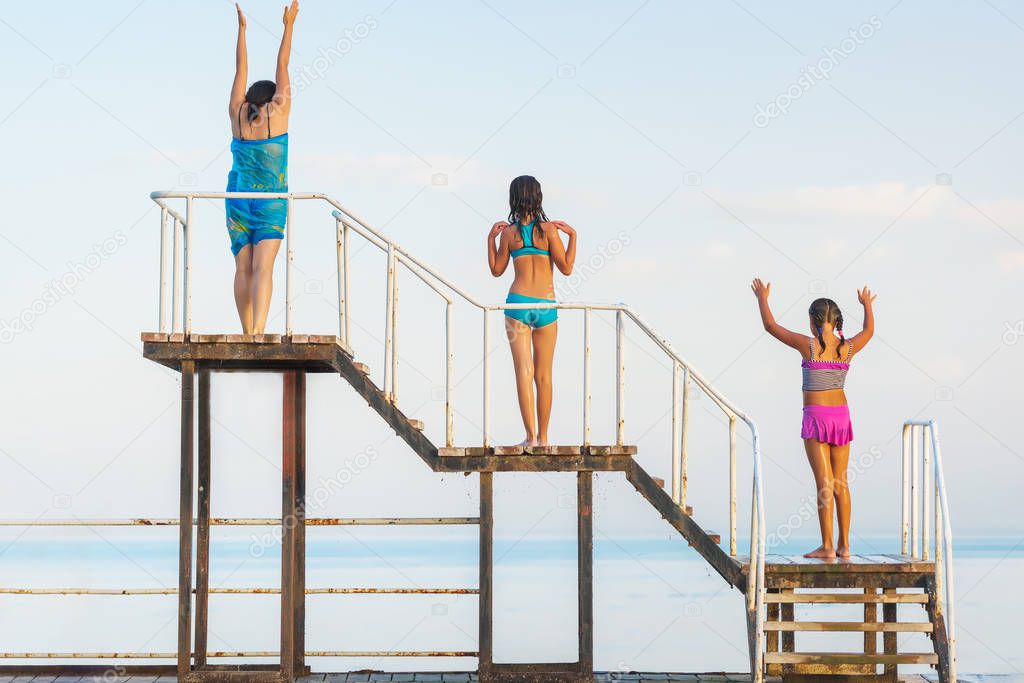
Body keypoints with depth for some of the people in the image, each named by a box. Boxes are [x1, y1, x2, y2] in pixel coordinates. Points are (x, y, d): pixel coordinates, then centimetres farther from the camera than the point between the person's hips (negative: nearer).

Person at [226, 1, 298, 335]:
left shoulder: (238, 113, 3)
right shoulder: (278, 112, -3)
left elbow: (241, 69, 13)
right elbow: (282, 66, 5)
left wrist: (242, 27, 21)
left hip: (238, 199, 3)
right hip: (270, 203, -3)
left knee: (244, 268, 6)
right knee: (263, 268, -12)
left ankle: (248, 332, 5)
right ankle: (258, 330, -27)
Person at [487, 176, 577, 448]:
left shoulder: (508, 233, 1)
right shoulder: (548, 230, -5)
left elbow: (496, 270, 12)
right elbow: (566, 268, -3)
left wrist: (491, 238, 19)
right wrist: (572, 235, 2)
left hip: (518, 303, 0)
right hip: (546, 306, 0)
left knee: (524, 371, -3)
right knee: (544, 374, 9)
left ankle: (531, 436, -11)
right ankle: (543, 437, 13)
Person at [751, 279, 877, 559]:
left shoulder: (808, 345, -11)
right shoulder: (848, 348, 0)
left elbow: (770, 325, 0)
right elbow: (869, 330, 24)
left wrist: (762, 298, 16)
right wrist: (867, 305, 42)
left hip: (816, 418, -4)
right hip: (841, 414, 4)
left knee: (824, 483, -6)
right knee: (841, 482, 10)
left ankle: (827, 546, -8)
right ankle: (844, 544, 12)